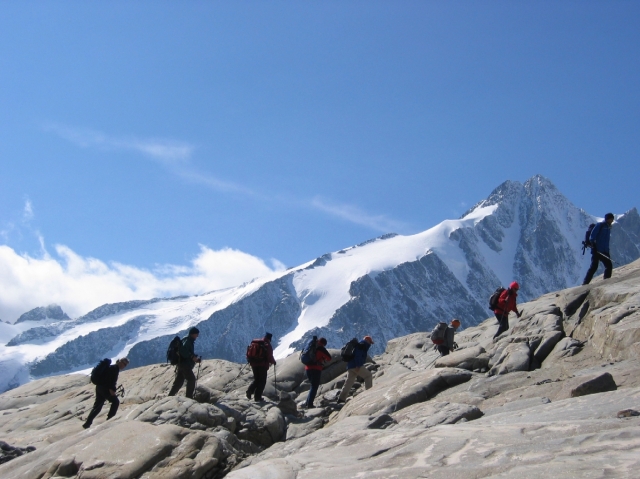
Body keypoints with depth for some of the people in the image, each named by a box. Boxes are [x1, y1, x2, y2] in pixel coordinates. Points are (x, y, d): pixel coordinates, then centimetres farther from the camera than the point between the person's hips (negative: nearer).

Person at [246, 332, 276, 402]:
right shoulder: (267, 345, -9)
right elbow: (270, 357, -12)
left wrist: (251, 361, 27)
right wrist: (273, 362, 7)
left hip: (254, 365, 5)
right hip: (263, 366, -5)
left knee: (256, 380, 19)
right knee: (262, 381, 6)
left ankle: (250, 390, -6)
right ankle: (257, 397, 2)